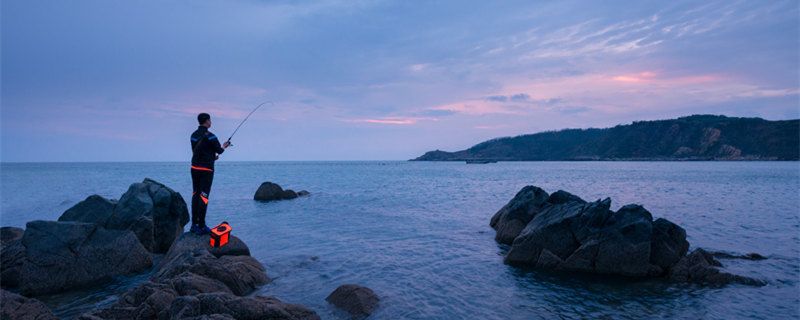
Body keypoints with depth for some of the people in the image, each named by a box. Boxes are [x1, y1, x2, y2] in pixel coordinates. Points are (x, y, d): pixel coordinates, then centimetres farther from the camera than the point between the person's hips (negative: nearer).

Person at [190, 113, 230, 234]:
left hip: (194, 168, 7)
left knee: (195, 196, 11)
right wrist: (224, 146, 18)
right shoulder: (209, 136, -14)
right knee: (203, 197, -4)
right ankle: (201, 226, -1)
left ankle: (194, 224, 14)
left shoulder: (193, 135, 8)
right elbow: (219, 150, -5)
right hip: (206, 170, -7)